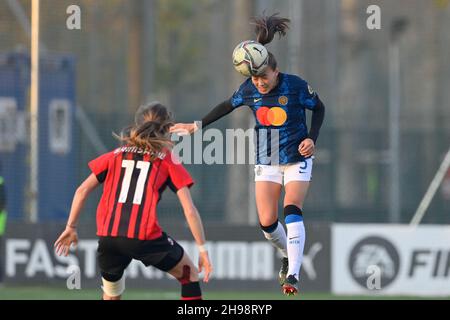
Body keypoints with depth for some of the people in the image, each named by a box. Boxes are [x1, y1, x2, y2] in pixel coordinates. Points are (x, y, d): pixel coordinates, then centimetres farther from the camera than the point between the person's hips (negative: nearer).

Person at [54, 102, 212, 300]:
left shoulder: (116, 156, 21)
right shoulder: (168, 161, 12)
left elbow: (82, 190, 16)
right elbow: (190, 210, 4)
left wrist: (71, 228, 21)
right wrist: (202, 249, 8)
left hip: (107, 237, 3)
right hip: (145, 238, -3)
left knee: (111, 296, 24)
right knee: (190, 274, 17)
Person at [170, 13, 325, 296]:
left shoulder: (296, 86, -19)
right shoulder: (249, 90, -9)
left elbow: (319, 108, -3)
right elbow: (228, 106, 10)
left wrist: (312, 138, -14)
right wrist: (198, 126, 10)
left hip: (297, 159, -4)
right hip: (266, 162, 4)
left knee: (292, 212, -21)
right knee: (267, 222, -1)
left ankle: (293, 275, -27)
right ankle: (288, 256, 29)